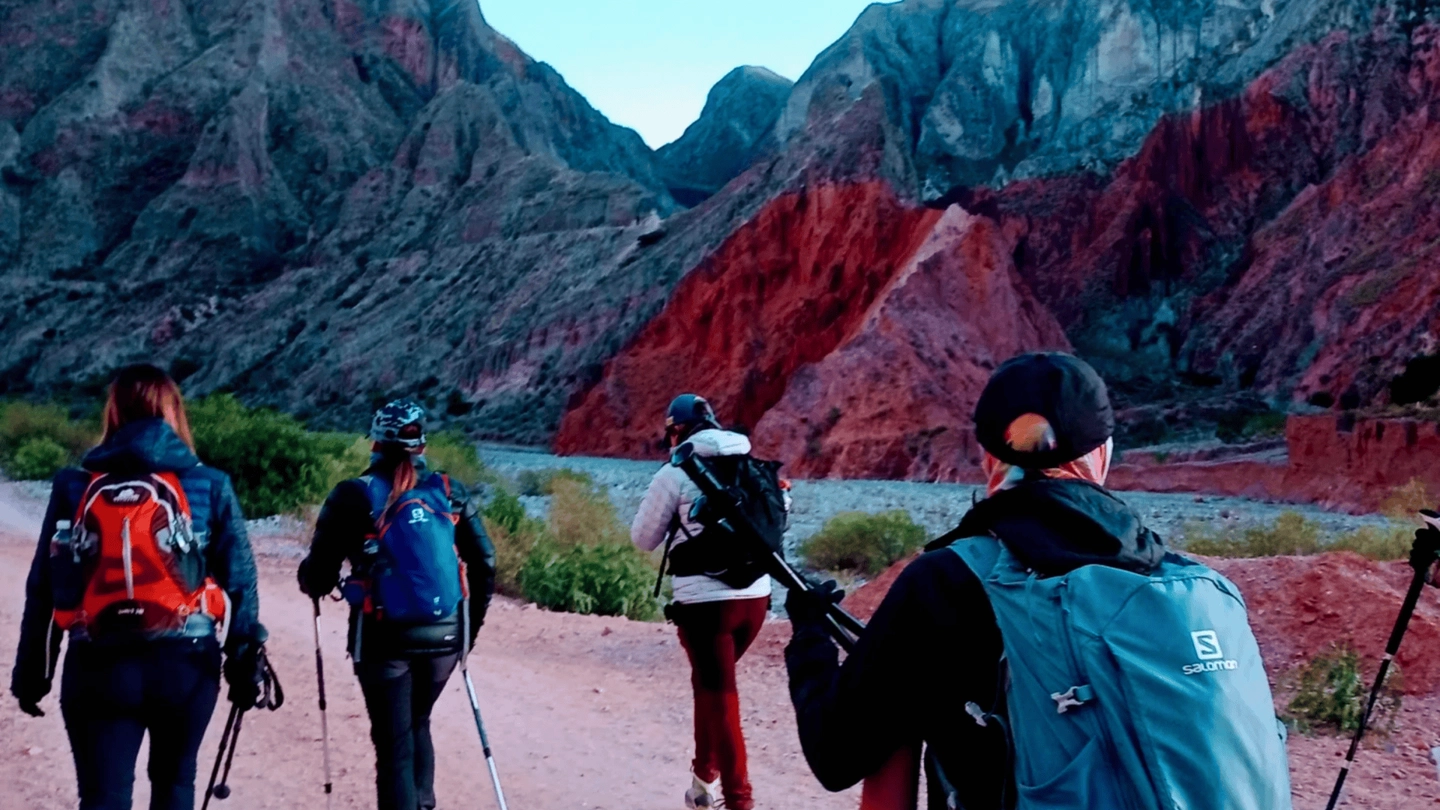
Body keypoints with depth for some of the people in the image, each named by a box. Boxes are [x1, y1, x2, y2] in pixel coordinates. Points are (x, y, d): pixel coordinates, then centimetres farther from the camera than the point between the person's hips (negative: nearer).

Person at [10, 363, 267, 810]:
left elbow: (43, 589, 4)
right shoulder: (209, 486, 0)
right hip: (186, 663, 0)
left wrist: (30, 673, 12)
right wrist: (245, 664, 5)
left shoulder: (74, 487, 2)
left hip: (99, 667, 0)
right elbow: (239, 582, -2)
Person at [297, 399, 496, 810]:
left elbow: (318, 577, -4)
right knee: (417, 725, 26)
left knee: (394, 744, 5)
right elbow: (484, 565, 4)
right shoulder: (449, 492, 3)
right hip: (444, 636, 4)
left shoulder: (355, 496, -6)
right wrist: (470, 627, 17)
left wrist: (310, 581, 20)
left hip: (386, 640, -3)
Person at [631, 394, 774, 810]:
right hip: (755, 595, 6)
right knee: (711, 683, 24)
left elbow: (644, 538, 4)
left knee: (721, 698, 0)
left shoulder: (677, 471, -4)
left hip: (705, 600, -5)